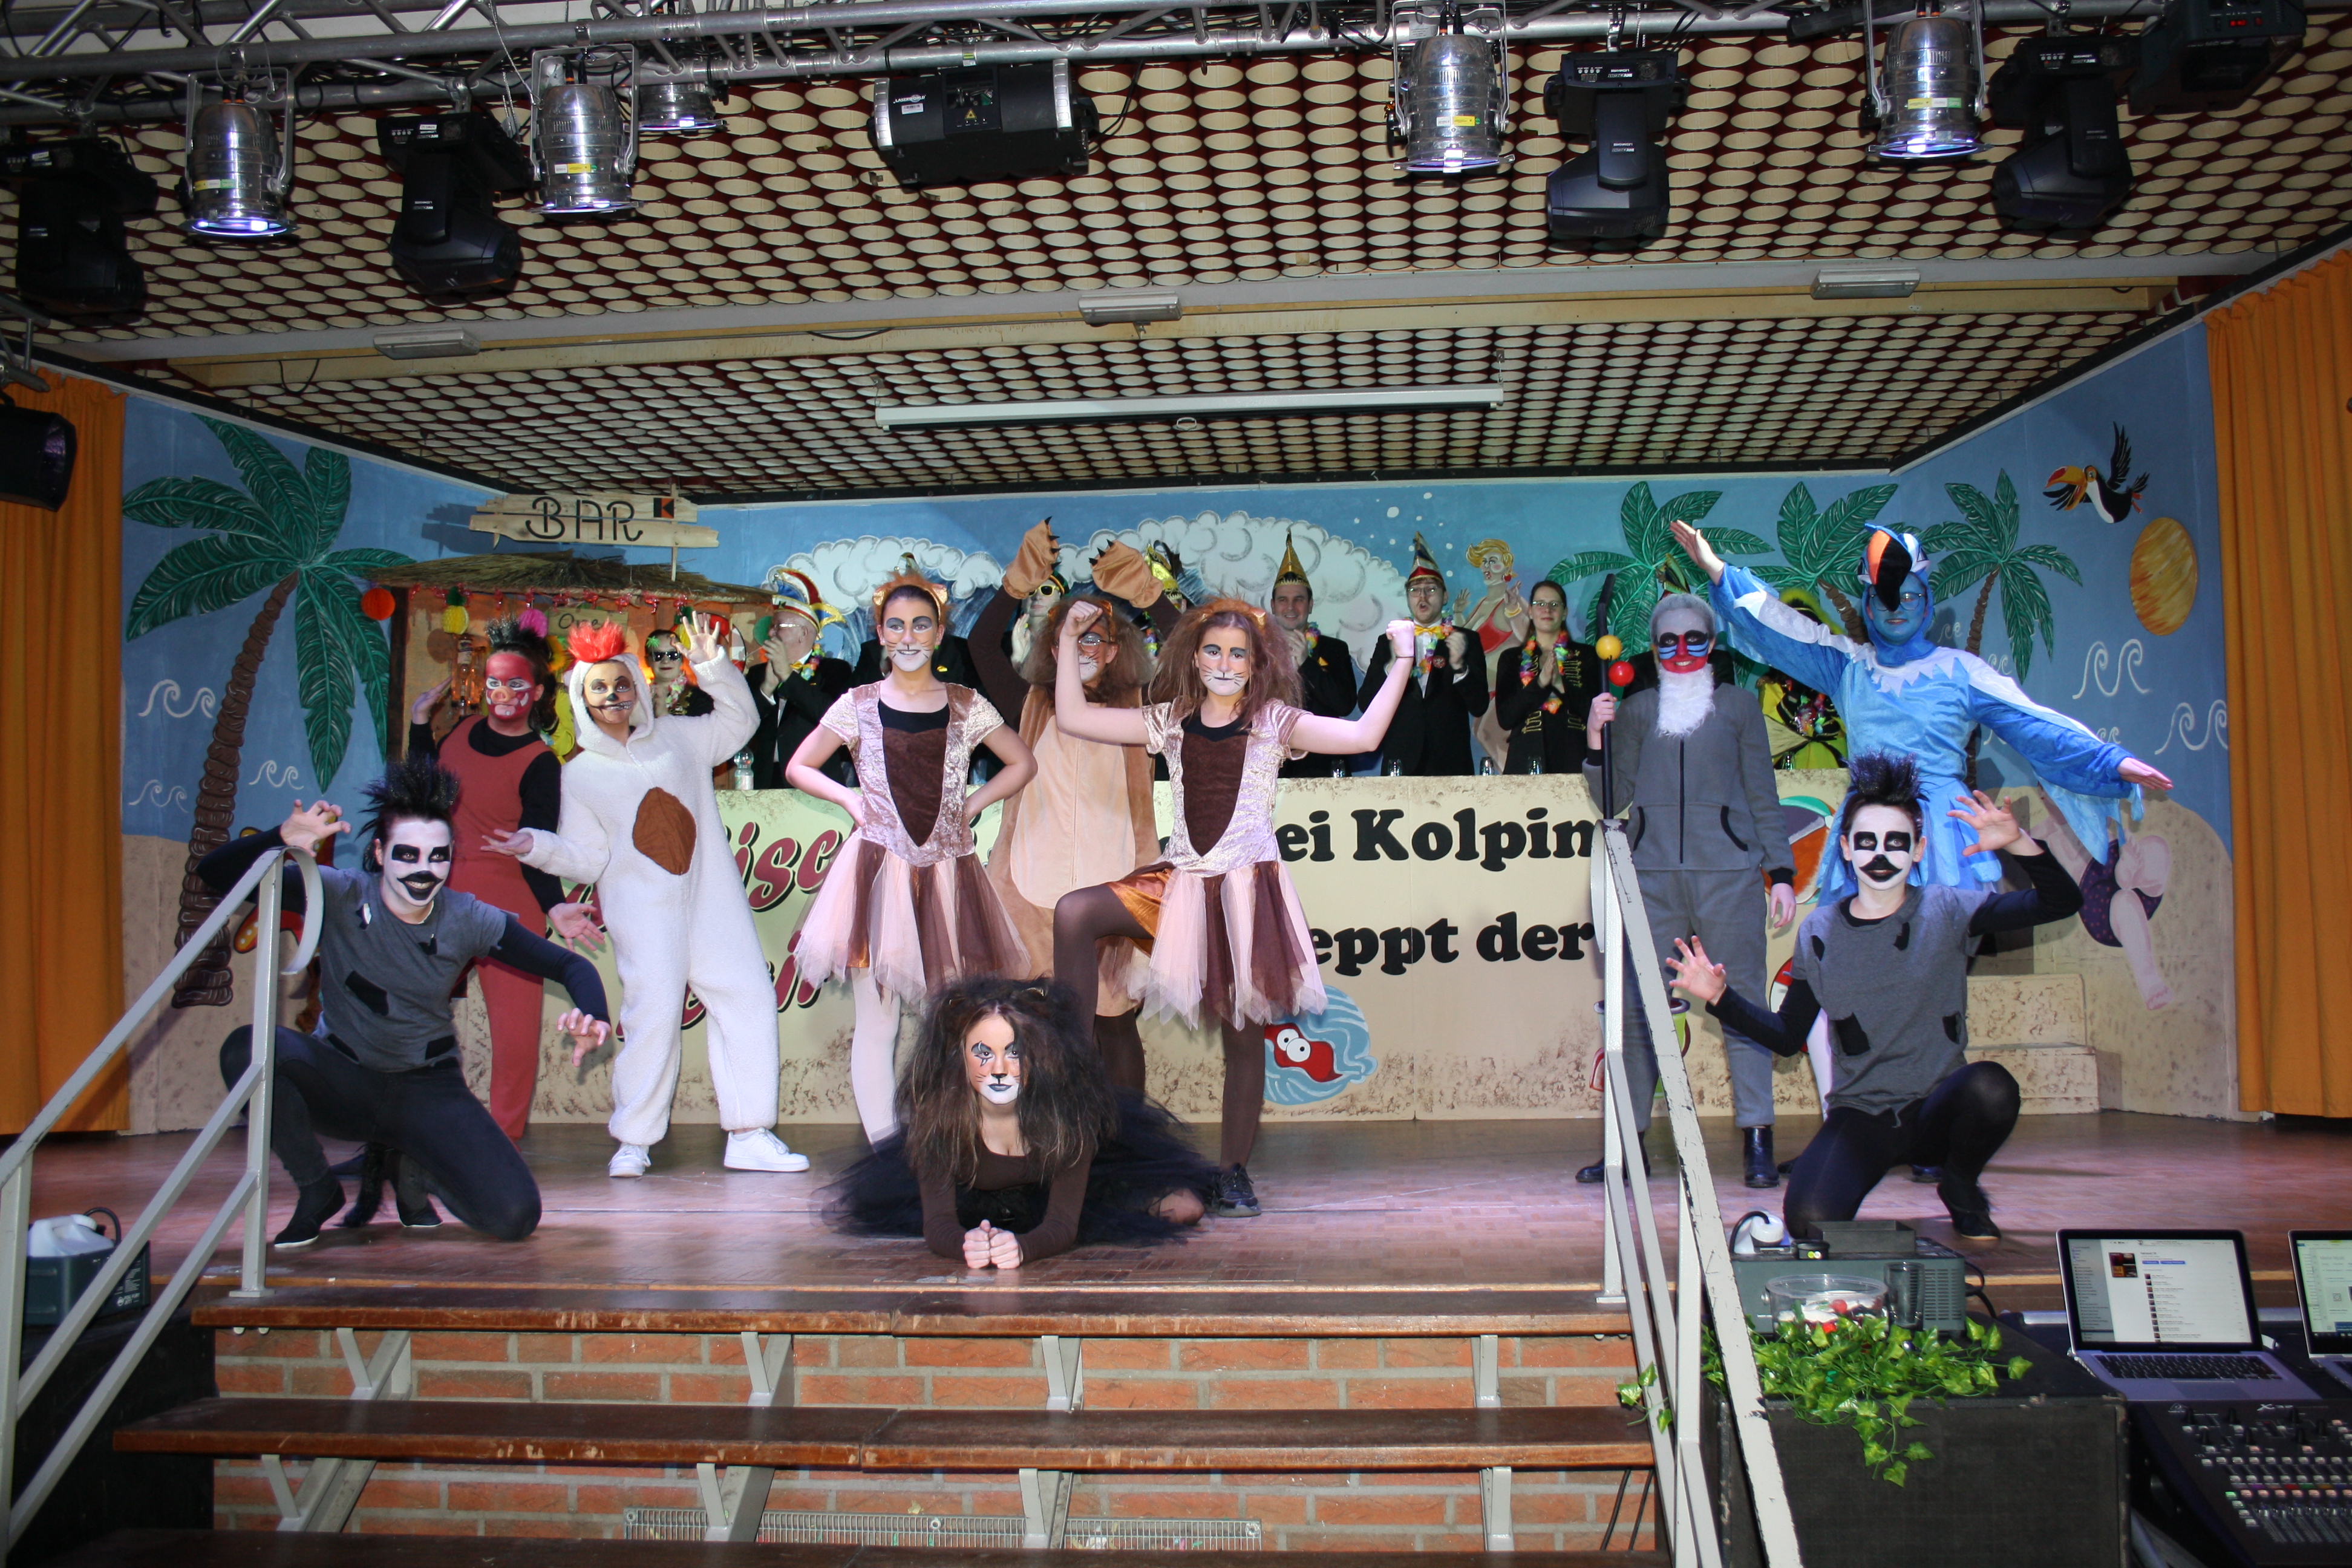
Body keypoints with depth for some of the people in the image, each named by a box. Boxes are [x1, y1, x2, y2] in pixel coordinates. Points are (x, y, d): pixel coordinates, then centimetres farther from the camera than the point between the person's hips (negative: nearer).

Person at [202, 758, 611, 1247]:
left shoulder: (468, 921, -10)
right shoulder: (338, 897, -14)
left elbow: (571, 967, -4)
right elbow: (216, 874, -20)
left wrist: (594, 1017, -26)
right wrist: (282, 840, -40)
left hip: (428, 1090, 0)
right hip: (342, 1080, 0)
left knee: (516, 1218, -19)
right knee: (248, 1048, -32)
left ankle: (412, 1169, 16)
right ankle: (317, 1189, -5)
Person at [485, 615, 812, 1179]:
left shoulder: (678, 735, 14)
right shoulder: (580, 773, 9)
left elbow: (740, 720, 22)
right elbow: (586, 855, 5)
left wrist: (712, 663, 9)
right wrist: (537, 846, -13)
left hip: (711, 897, 3)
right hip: (642, 909, -3)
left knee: (747, 999, -3)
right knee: (653, 1011, -15)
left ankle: (749, 1135, 1)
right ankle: (634, 1142, -4)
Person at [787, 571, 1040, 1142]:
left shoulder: (967, 707, 7)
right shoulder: (857, 705, 5)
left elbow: (1023, 763, 18)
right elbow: (799, 767, 15)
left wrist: (974, 804, 5)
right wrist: (848, 797, 0)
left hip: (947, 875, 1)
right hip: (878, 871, -1)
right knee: (876, 1021, -3)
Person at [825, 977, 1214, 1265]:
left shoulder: (1067, 1106, -39)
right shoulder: (937, 1108, -36)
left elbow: (1063, 1224, -38)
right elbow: (938, 1222, -35)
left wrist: (1022, 1247, -63)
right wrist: (966, 1244, -61)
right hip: (973, 1204, 5)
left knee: (1182, 1207, -17)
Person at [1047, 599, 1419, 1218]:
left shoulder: (1274, 722, 3)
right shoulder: (1170, 722, 10)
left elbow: (1363, 736, -7)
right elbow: (1072, 718, 8)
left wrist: (1402, 661, -8)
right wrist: (1069, 643, 6)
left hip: (1248, 886, -2)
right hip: (1178, 881, 2)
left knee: (1244, 1030, 2)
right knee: (1073, 913, -20)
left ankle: (1233, 1170, 14)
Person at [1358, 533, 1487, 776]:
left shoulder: (1466, 641, 7)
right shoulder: (1389, 643, 12)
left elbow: (1479, 706, -2)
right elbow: (1366, 703, 2)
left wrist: (1459, 665, -18)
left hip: (1450, 765, -1)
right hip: (1401, 763, 1)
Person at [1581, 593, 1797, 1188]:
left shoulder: (1738, 704, 13)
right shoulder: (1636, 709, 16)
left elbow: (1763, 795, 12)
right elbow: (1616, 797, 12)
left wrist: (1782, 872, 4)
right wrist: (1596, 739, -3)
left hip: (1727, 871, -1)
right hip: (1652, 873, 1)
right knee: (1638, 1007, -1)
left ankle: (1757, 1142, -2)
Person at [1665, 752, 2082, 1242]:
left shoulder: (1945, 910, -2)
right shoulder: (1818, 934, 3)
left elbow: (2061, 902, -9)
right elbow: (1788, 1037, 8)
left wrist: (2017, 842, -24)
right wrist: (1721, 997, -6)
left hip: (1938, 1111, 0)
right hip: (1861, 1116, 0)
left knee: (1990, 1086, -35)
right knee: (1810, 1222, -27)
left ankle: (1961, 1189, -1)